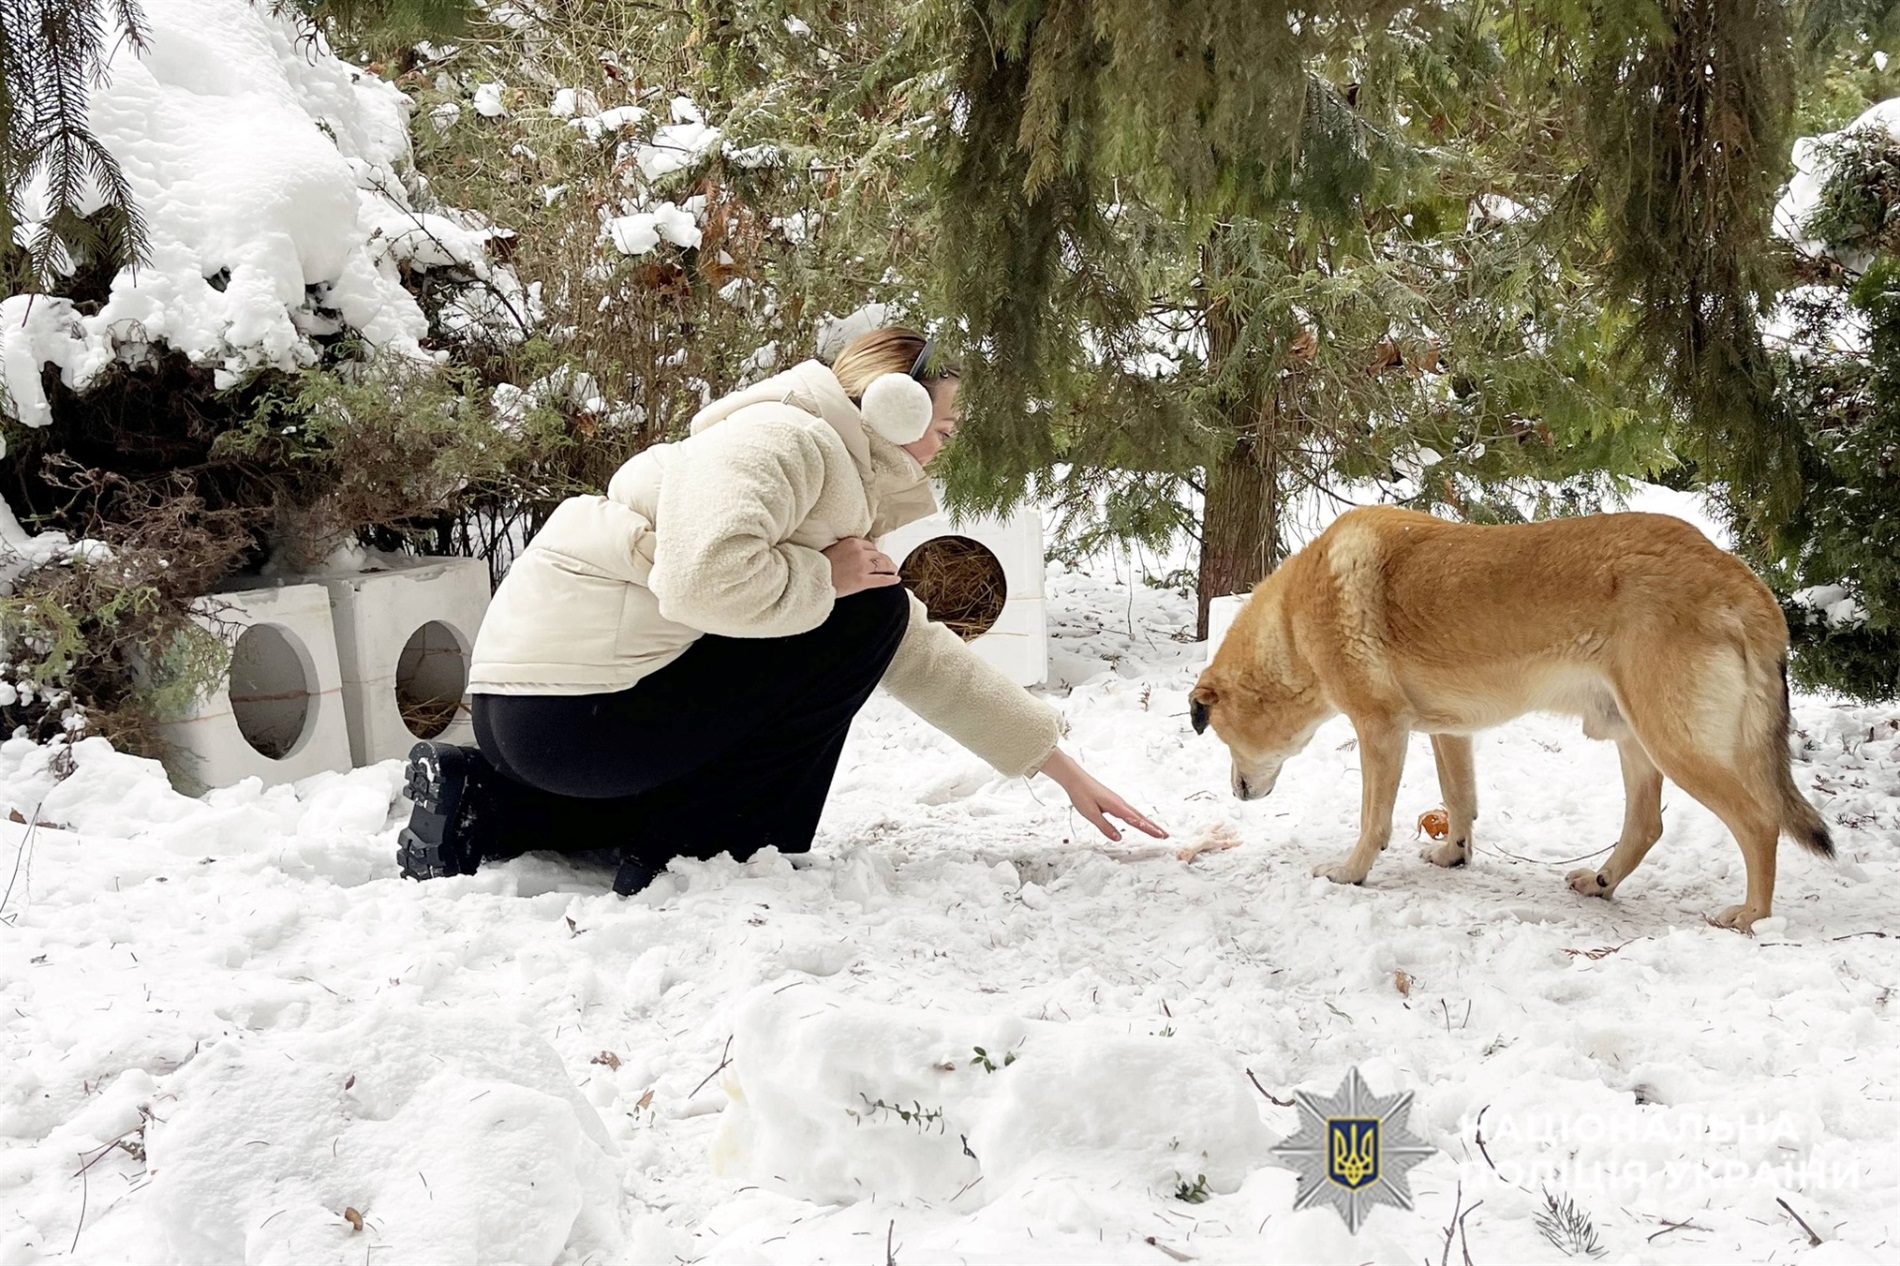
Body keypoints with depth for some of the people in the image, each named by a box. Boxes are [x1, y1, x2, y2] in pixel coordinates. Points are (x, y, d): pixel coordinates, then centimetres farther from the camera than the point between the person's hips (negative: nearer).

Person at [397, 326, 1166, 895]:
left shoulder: (844, 500, 21)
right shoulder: (786, 436, -9)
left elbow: (927, 662, 23)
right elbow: (704, 578, -28)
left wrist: (1062, 769, 22)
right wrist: (828, 579, -10)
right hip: (573, 704, -10)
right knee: (866, 616, -5)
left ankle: (486, 802, 15)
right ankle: (683, 860, -4)